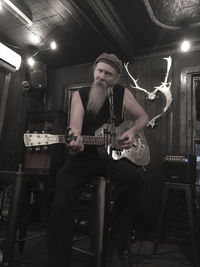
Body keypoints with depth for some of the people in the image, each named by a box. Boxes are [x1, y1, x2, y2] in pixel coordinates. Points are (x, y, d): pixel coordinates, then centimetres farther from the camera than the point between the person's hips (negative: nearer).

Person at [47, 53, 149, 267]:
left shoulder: (122, 93, 6)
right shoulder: (80, 95, 4)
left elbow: (143, 116, 17)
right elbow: (75, 129, -10)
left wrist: (132, 132, -5)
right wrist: (75, 140, -35)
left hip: (113, 153, 1)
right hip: (84, 154, 0)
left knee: (132, 178, -32)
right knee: (62, 206, -17)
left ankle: (118, 244, -9)